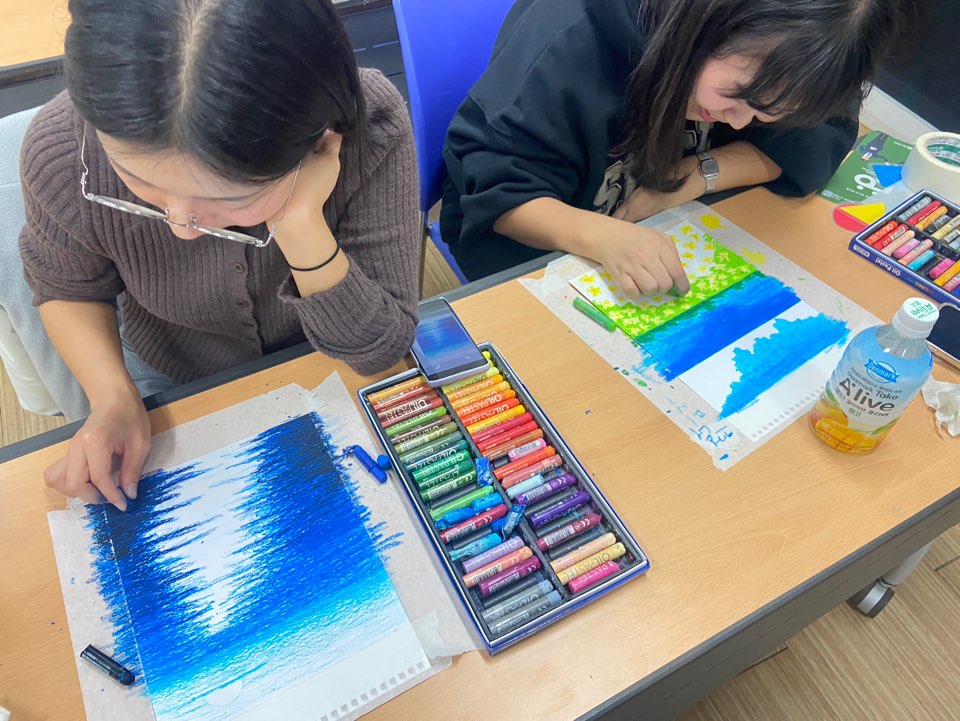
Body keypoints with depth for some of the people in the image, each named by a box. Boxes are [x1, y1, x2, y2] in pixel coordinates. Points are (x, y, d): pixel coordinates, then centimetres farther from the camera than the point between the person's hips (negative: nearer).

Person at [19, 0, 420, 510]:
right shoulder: (61, 151, -29)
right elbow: (68, 288, -7)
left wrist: (299, 223, -43)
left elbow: (381, 350, -28)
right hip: (174, 386, 1)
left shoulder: (372, 130, -34)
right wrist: (115, 397, -24)